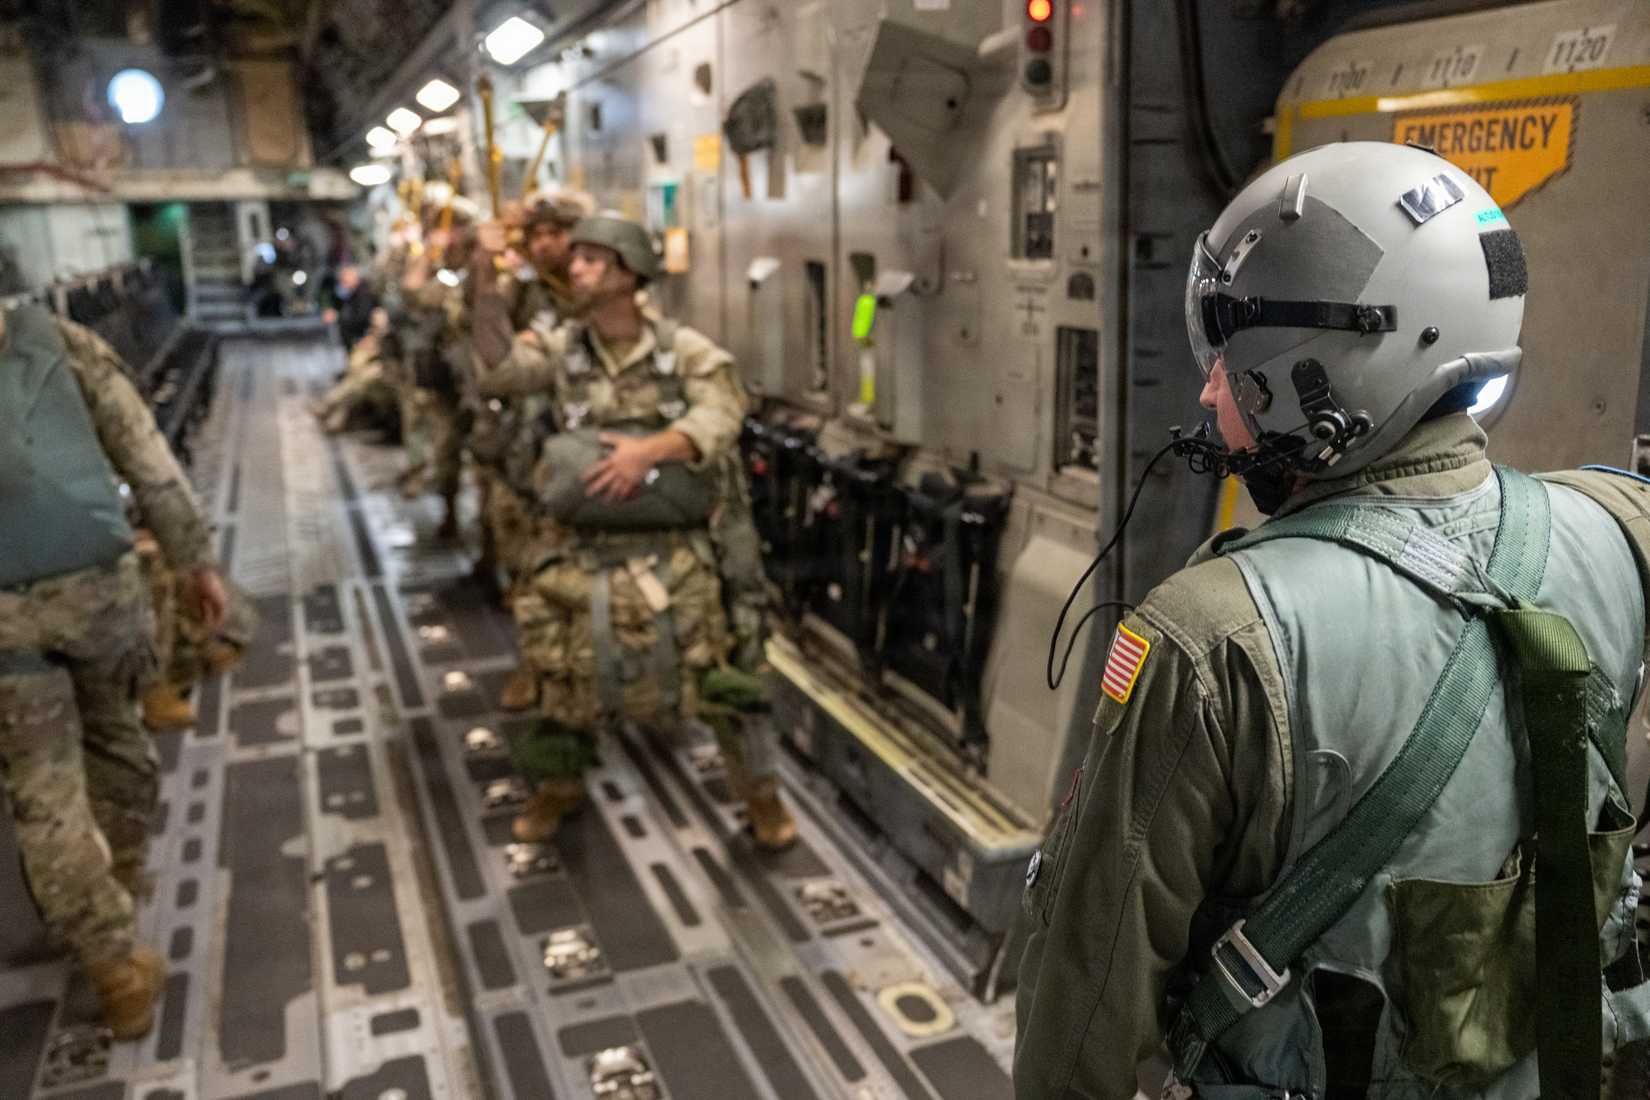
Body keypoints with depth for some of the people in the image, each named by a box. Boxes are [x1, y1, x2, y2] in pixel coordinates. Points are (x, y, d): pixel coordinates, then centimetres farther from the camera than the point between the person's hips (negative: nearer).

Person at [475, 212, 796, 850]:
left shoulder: (683, 349, -3)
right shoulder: (560, 349, 3)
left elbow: (721, 412, -16)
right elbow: (491, 374, -9)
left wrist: (650, 448, -28)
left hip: (669, 541, -2)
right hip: (584, 541, 3)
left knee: (706, 664, -1)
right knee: (565, 669, 10)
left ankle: (759, 790, 18)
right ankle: (559, 786, 35)